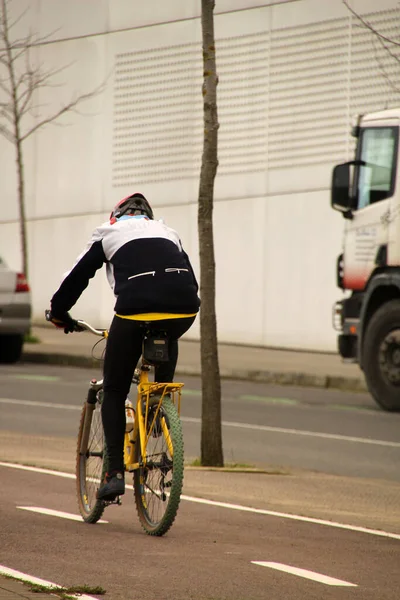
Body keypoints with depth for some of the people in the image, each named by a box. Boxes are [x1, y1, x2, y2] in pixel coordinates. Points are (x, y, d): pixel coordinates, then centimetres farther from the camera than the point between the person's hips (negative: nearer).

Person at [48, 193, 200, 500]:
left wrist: (59, 311, 39)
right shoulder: (168, 233, 32)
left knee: (114, 392, 12)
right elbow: (191, 280, 33)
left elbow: (78, 276, 24)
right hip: (184, 308, 3)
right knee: (167, 342, 40)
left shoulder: (109, 234, 24)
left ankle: (115, 472, 2)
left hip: (136, 308, -3)